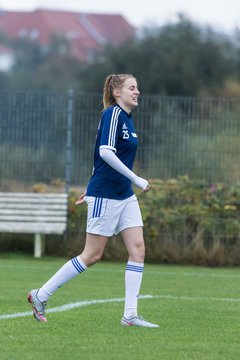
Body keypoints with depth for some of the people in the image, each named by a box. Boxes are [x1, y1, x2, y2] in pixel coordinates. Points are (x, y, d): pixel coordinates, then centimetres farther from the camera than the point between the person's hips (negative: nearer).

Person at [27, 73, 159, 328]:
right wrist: (136, 179, -22)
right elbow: (106, 152, -25)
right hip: (105, 196, -9)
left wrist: (91, 189, 24)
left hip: (125, 196, 9)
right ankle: (41, 295, 6)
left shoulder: (127, 117, 14)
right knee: (92, 255, -5)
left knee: (137, 249, -1)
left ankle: (130, 315, 0)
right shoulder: (113, 114, -13)